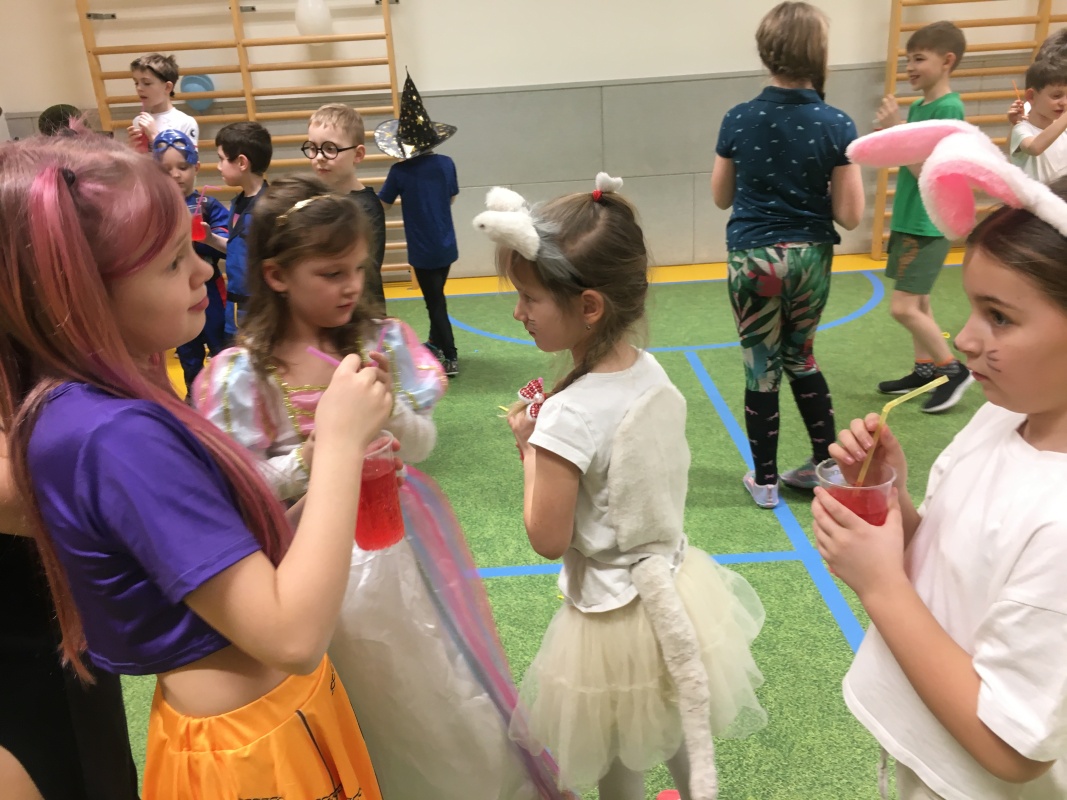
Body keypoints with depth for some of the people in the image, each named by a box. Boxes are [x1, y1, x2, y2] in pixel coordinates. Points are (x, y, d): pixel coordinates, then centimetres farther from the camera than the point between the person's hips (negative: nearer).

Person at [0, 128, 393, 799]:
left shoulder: (91, 403, -1)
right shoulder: (116, 436, -30)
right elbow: (293, 636, -32)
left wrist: (316, 464, -4)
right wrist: (340, 443, -27)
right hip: (252, 746, -8)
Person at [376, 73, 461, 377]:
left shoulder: (400, 172, -14)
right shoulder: (446, 164, -4)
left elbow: (382, 205, -3)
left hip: (423, 249, -5)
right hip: (446, 245, 5)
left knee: (435, 301, 3)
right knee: (437, 296, 22)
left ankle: (451, 358, 4)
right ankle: (436, 342, 39)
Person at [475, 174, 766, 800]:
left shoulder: (569, 416, -30)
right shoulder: (653, 373, -8)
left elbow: (548, 539, -22)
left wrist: (530, 447, -13)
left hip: (617, 613, -7)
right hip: (680, 591, 7)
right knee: (682, 730, 31)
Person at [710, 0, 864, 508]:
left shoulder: (738, 120, -7)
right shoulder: (836, 125, -9)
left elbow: (721, 197, 6)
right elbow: (849, 215, -8)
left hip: (754, 259, -1)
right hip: (810, 258, 1)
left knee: (762, 369, 9)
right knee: (800, 358, 22)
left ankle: (764, 481, 20)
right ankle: (827, 463, 30)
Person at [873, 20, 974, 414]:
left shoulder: (949, 108, -17)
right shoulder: (917, 107, 9)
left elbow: (927, 171, -22)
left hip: (929, 225, -9)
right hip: (910, 221, 9)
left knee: (903, 307, -10)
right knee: (918, 302, 15)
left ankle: (954, 369, 6)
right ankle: (925, 369, 26)